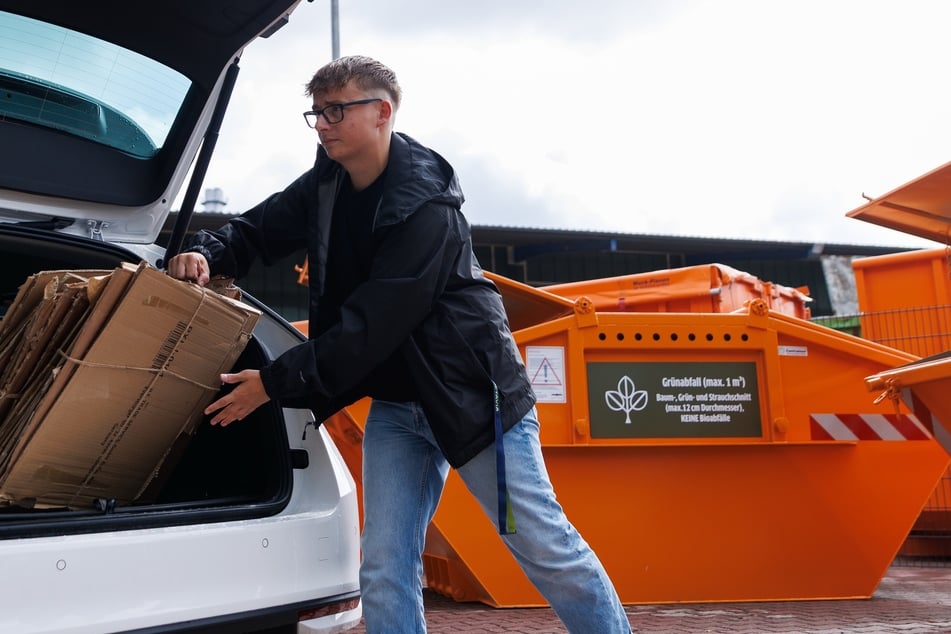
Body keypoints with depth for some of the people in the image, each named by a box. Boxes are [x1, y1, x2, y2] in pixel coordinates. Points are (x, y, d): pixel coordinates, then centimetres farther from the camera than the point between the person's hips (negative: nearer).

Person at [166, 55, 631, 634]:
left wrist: (275, 383, -21)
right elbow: (257, 230, 11)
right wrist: (208, 253, -12)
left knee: (545, 546, 1)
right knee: (384, 572, 3)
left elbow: (372, 325, -26)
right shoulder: (326, 185, 2)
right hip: (394, 403, 7)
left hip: (471, 392, -7)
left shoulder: (428, 209, -23)